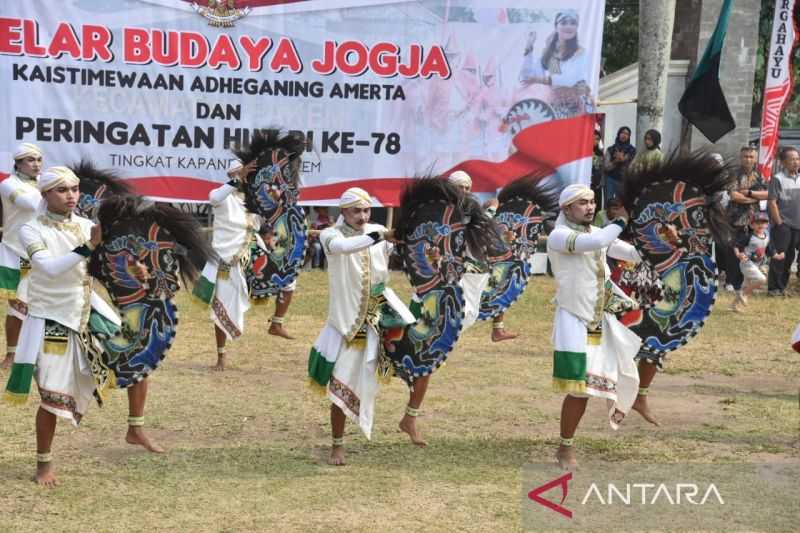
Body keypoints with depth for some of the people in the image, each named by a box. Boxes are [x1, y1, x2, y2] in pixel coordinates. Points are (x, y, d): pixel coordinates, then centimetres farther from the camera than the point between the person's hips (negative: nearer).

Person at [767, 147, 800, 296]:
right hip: (783, 225, -5)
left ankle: (782, 286, 17)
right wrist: (779, 223, -12)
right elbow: (772, 202, -10)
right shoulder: (778, 179, -7)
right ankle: (775, 288, 6)